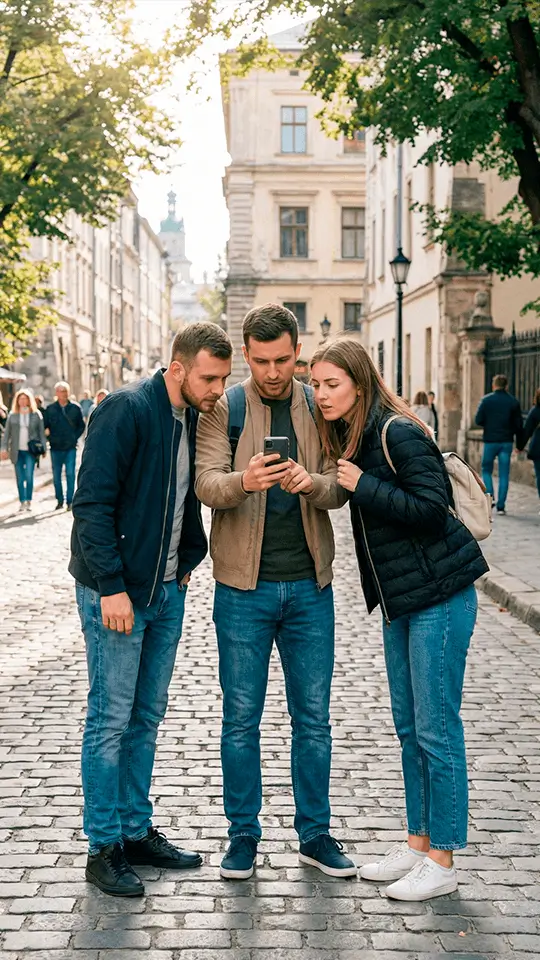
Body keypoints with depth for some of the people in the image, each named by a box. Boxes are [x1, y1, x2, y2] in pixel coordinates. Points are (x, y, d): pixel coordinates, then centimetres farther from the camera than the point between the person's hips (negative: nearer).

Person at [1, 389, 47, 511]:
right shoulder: (12, 415, 6)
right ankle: (22, 501, 13)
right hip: (17, 451, 2)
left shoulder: (36, 415, 3)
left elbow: (41, 432, 4)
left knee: (29, 476, -10)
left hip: (31, 450, -2)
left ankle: (29, 501, 1)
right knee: (20, 477, 5)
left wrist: (43, 448, -1)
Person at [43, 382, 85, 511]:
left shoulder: (75, 408, 2)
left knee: (70, 474, -6)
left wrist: (75, 437, 0)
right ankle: (60, 501, 18)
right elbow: (44, 426, 10)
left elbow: (81, 426, 9)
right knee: (56, 475, 7)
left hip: (71, 448, -1)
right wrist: (51, 438, 1)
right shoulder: (50, 409, 3)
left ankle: (70, 501, 1)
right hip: (56, 448, 2)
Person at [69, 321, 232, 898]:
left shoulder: (194, 419, 8)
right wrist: (111, 587, -21)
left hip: (167, 590, 8)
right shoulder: (126, 411, -15)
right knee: (110, 720, 0)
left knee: (147, 717, 14)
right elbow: (93, 503, -18)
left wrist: (187, 562, 10)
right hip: (117, 592, -8)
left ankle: (137, 832, 26)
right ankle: (104, 848, 10)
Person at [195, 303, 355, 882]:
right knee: (241, 718, 6)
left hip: (309, 585, 2)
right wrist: (244, 481, -36)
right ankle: (243, 834, 21)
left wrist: (311, 483, -25)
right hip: (244, 586, -2)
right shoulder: (222, 409, -2)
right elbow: (206, 483, -14)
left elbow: (340, 490, -2)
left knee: (313, 718, 10)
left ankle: (315, 833, 24)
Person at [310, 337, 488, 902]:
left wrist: (363, 485, -19)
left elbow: (431, 507, -22)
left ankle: (441, 860, 8)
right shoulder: (349, 437, 9)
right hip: (399, 600, 9)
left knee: (436, 729, -2)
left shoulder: (397, 432, -17)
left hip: (439, 596, -9)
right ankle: (417, 843, 26)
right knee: (408, 727, 15)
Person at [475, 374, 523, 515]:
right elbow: (519, 424, 2)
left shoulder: (486, 400, -4)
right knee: (504, 474, 5)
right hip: (507, 442, 1)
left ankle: (489, 495, -5)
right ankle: (501, 506, 2)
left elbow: (479, 420, -7)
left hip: (490, 441, -1)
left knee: (486, 470, 15)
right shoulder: (514, 402, 1)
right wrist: (519, 443, 10)